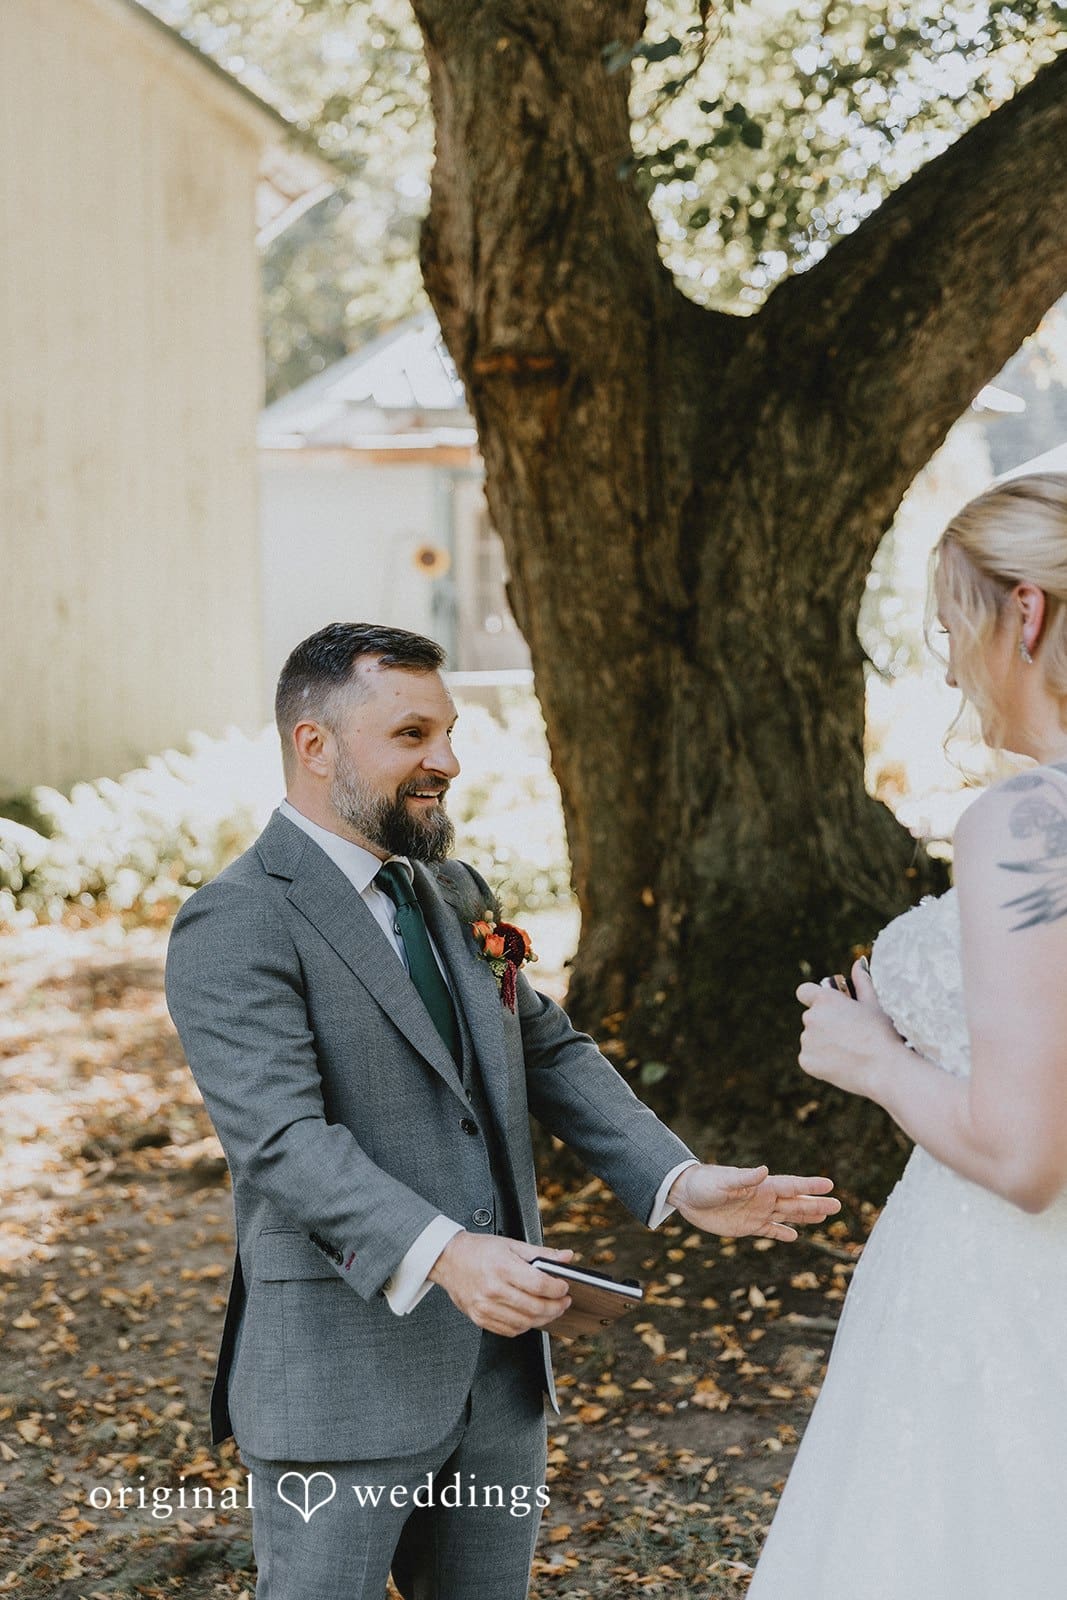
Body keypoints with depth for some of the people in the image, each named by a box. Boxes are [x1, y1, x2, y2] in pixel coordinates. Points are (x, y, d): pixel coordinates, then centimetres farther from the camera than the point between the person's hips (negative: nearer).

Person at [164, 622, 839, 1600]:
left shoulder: (452, 894, 13)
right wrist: (440, 1253, -38)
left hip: (501, 1362, 7)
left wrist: (679, 1181, -1)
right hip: (346, 1383, -7)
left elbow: (552, 1056, 14)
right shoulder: (234, 928, -14)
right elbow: (282, 1139, -24)